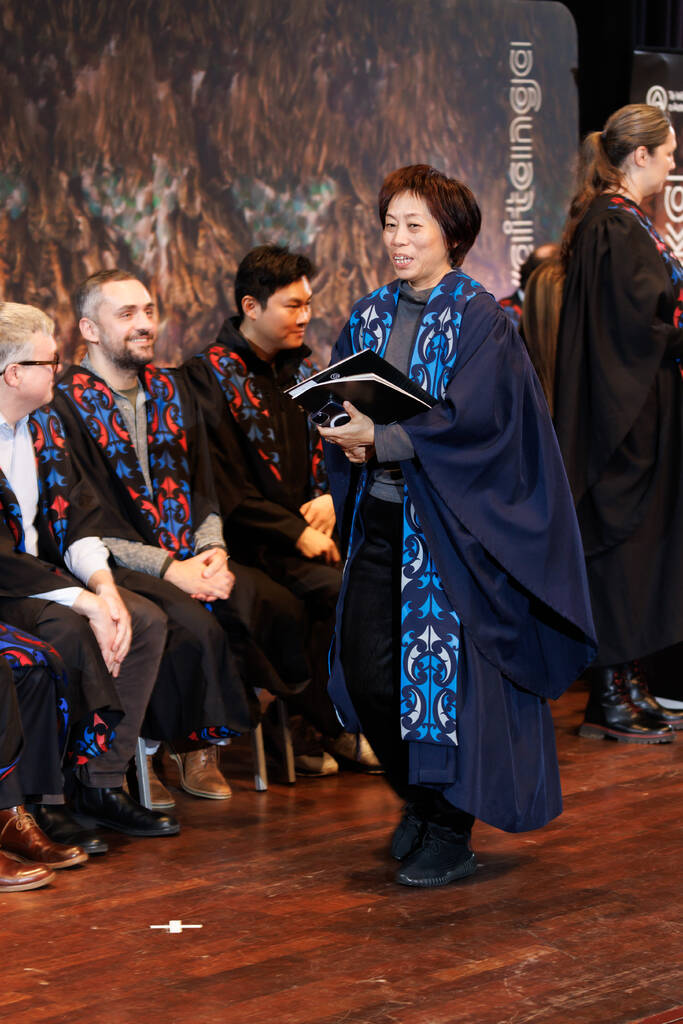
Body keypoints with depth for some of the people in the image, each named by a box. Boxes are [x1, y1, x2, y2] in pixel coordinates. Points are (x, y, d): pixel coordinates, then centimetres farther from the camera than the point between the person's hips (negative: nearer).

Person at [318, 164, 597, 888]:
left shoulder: (479, 320, -6)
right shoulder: (369, 317, 12)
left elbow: (470, 418, -17)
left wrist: (381, 439, -23)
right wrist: (349, 437, -12)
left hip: (450, 521, -5)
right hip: (379, 516, 6)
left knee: (444, 669, -5)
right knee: (363, 665, 1)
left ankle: (449, 834, 9)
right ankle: (417, 799, 24)